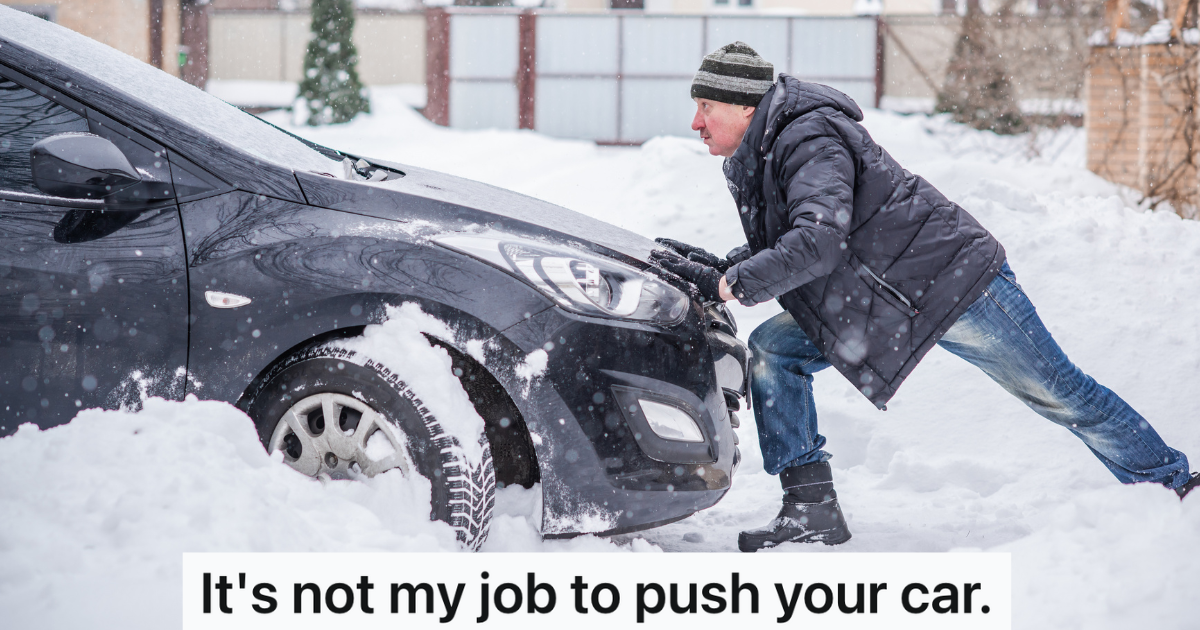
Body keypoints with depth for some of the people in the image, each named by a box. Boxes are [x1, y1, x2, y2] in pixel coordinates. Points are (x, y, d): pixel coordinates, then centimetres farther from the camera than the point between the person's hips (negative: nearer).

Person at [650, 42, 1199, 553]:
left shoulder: (809, 138, -24)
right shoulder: (756, 160, 7)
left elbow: (820, 241, -37)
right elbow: (772, 251, 9)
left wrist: (731, 286, -35)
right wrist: (713, 267, -9)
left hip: (953, 277, -9)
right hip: (871, 302, 9)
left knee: (1055, 392, 1)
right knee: (773, 351, -6)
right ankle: (812, 510, -6)